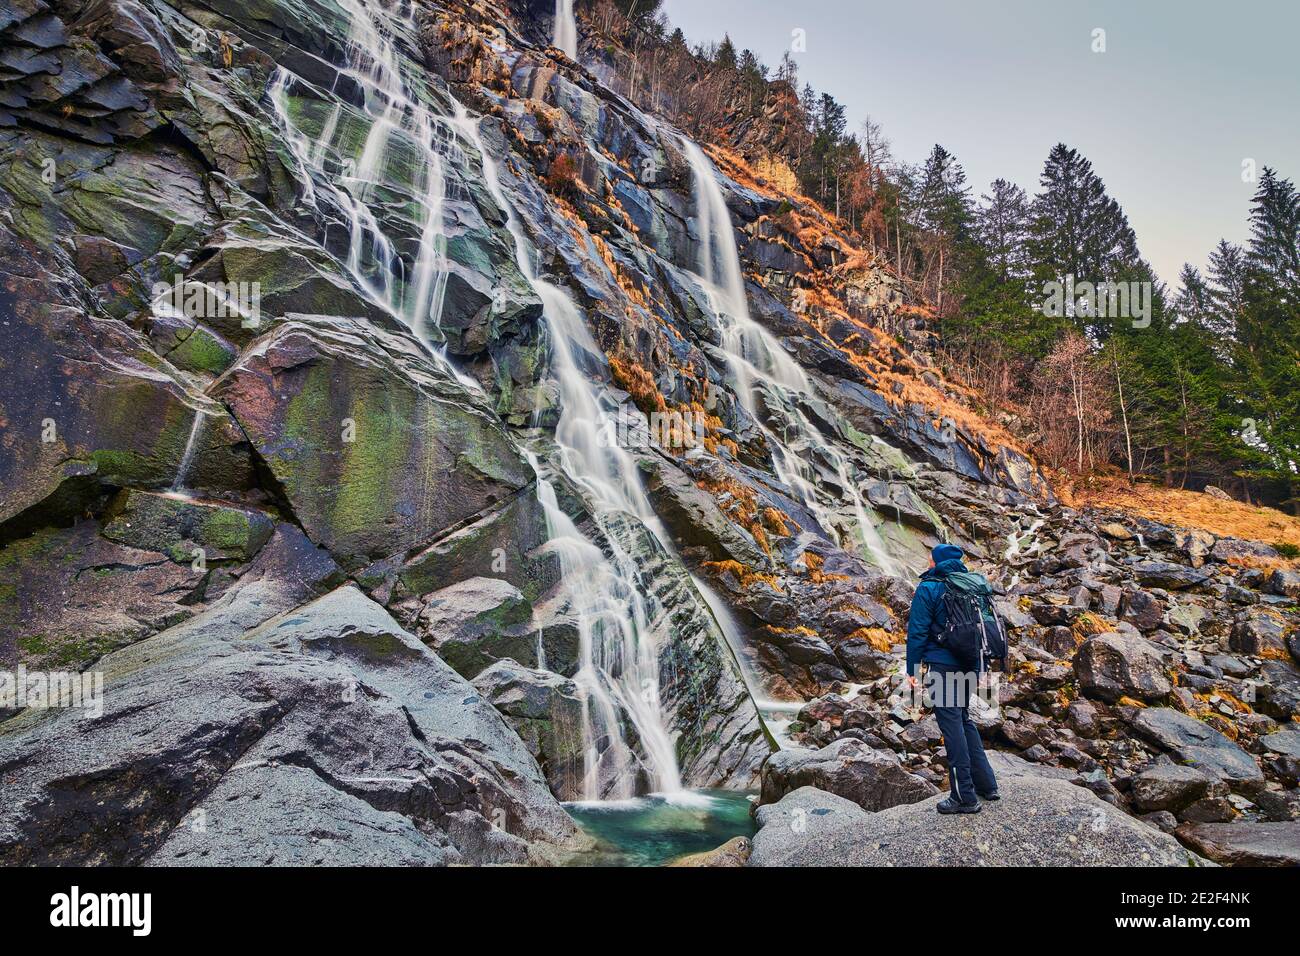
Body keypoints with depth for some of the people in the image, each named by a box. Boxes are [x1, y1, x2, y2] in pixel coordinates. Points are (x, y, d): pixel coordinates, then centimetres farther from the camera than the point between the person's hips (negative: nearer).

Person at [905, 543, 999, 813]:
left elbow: (917, 632, -11)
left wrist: (912, 669, -4)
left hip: (943, 666, -7)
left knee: (952, 726, -3)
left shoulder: (928, 588, -9)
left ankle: (965, 797, 0)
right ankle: (986, 784, 24)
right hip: (970, 665, 7)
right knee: (964, 720, 21)